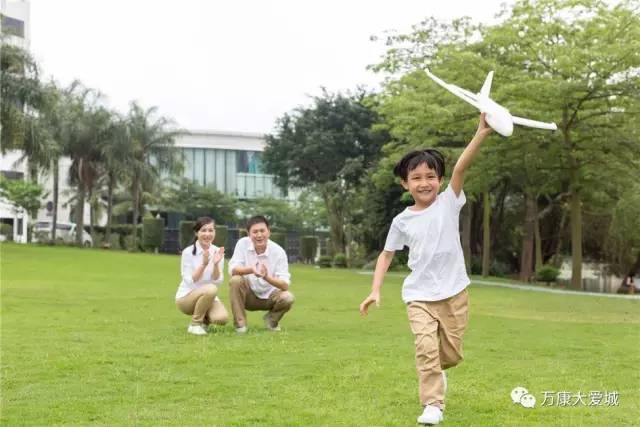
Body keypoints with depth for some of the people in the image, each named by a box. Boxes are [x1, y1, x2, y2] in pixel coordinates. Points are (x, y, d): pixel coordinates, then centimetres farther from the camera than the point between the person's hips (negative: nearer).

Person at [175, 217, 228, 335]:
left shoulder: (218, 252, -3)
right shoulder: (188, 252, -14)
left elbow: (217, 281, -8)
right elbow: (190, 281, -17)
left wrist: (216, 264, -26)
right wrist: (203, 264, -29)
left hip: (208, 297, 3)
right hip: (186, 297, -3)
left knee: (222, 318, -27)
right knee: (211, 289, -34)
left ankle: (204, 319, 10)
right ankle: (194, 324, -12)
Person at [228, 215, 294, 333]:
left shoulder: (278, 251, -17)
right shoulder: (243, 243, -14)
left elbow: (285, 285, -23)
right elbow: (232, 270, -23)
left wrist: (267, 277, -44)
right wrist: (251, 270, -44)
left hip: (270, 295, 0)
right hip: (249, 295, 0)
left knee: (287, 298, -29)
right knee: (236, 280, -29)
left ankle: (271, 319, 6)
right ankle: (240, 323, -12)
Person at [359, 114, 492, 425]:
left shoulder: (449, 203, -4)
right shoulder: (402, 221, 0)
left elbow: (460, 168, -19)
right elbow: (386, 255, 9)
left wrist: (481, 134, -33)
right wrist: (375, 290, -2)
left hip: (454, 293, 0)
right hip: (419, 296, 0)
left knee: (451, 354, 11)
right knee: (426, 347, -18)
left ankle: (432, 372, 44)